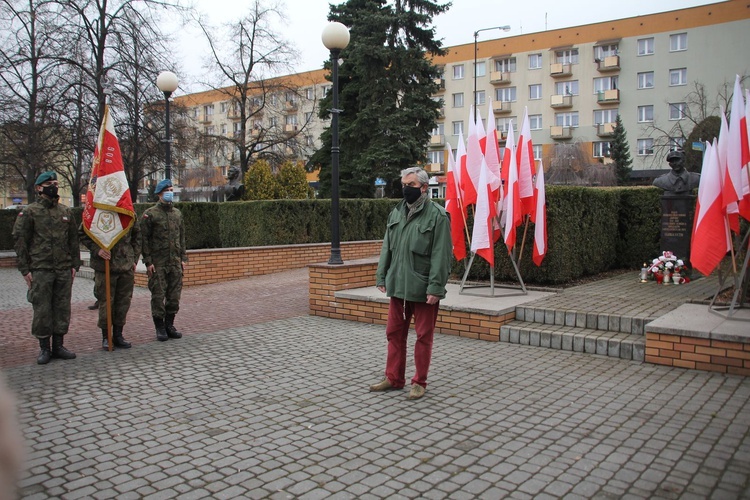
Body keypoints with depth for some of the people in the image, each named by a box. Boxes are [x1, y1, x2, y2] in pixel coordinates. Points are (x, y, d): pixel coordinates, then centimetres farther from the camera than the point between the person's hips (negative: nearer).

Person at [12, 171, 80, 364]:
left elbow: (73, 240, 14)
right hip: (40, 270, -4)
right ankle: (44, 348, 12)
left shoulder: (66, 211, 11)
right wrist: (25, 269, -7)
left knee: (62, 308, 8)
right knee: (42, 310, 1)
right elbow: (20, 241, -2)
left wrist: (75, 264, 8)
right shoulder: (29, 212, -2)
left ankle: (58, 345, 18)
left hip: (64, 270, 4)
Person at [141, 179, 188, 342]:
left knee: (174, 295, 6)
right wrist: (148, 261, -11)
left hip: (175, 262, 5)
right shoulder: (150, 214, -3)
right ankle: (160, 328, 9)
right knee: (158, 295, -1)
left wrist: (183, 258, 10)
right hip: (158, 263, -5)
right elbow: (144, 239, -5)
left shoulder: (177, 213, 13)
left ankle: (169, 325, 18)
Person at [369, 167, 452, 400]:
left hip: (423, 289, -6)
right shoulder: (396, 213, 11)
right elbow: (387, 248, 15)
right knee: (394, 333, 13)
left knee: (423, 336, 6)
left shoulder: (437, 215, -9)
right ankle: (394, 378, 26)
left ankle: (419, 382, 19)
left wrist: (435, 287, -18)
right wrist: (382, 276, 10)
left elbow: (440, 255, -14)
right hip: (398, 285, 6)